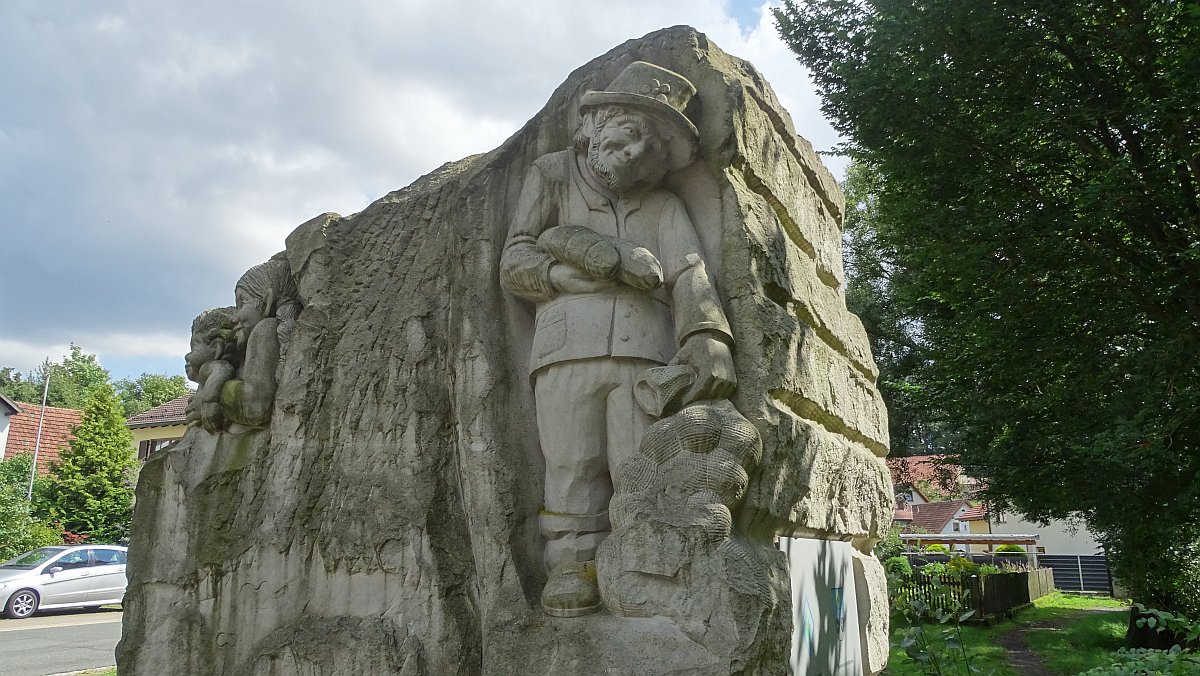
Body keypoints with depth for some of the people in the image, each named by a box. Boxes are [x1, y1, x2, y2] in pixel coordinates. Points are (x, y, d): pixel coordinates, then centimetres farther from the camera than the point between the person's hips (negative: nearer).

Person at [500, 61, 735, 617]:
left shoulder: (663, 205, 26)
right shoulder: (552, 175, 22)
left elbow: (689, 273, 8)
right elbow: (515, 266, 10)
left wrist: (708, 336, -15)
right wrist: (611, 267, -1)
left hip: (647, 354, 1)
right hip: (567, 349, -1)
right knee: (574, 486, -10)